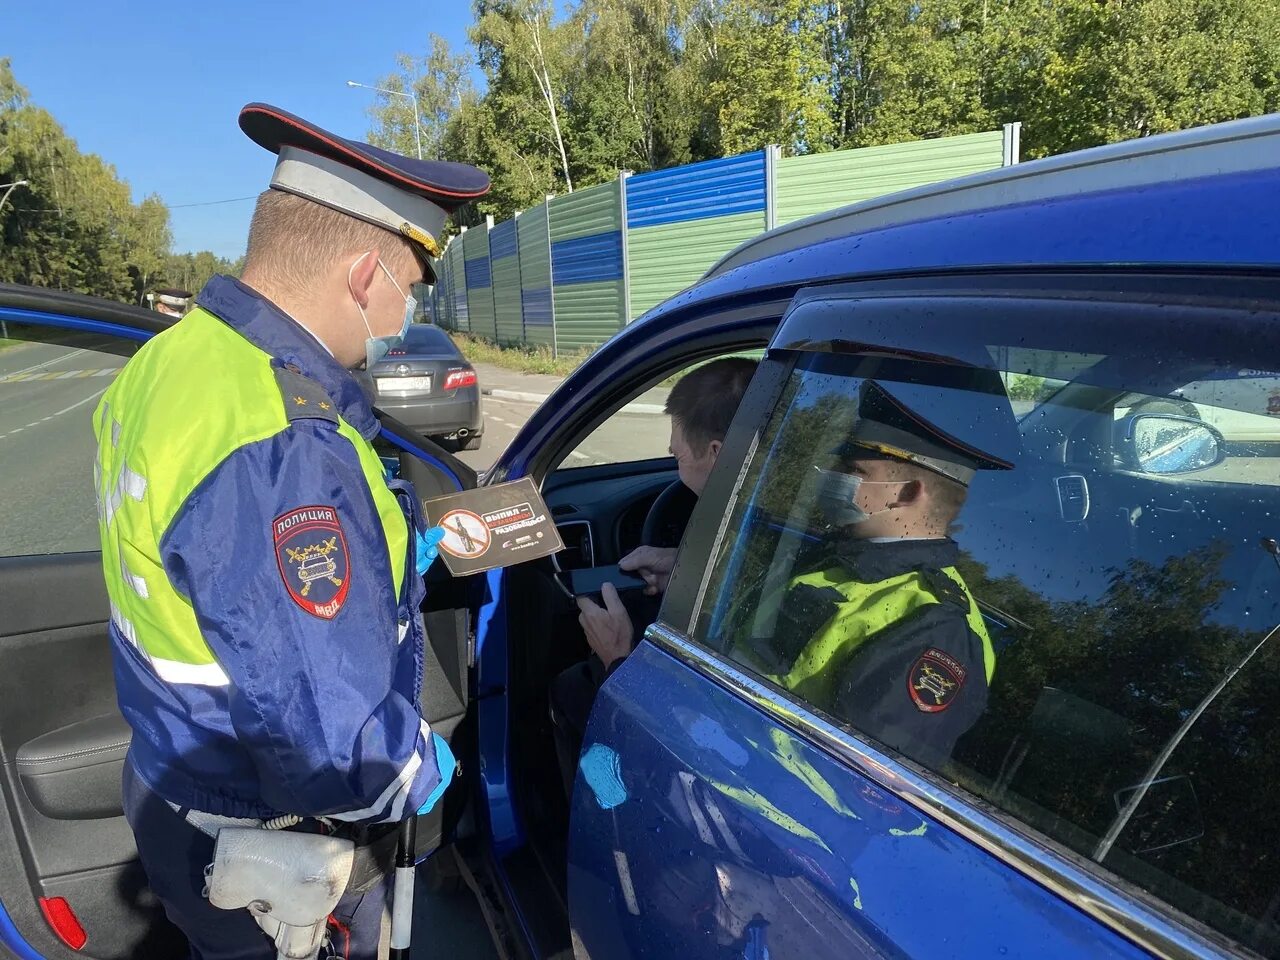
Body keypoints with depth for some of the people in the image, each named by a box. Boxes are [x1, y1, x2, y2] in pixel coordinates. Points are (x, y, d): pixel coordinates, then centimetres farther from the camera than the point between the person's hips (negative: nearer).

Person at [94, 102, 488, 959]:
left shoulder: (176, 358, -3)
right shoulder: (277, 444, -35)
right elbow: (328, 743, -34)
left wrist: (400, 553, 8)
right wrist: (422, 774, -13)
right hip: (272, 862, -8)